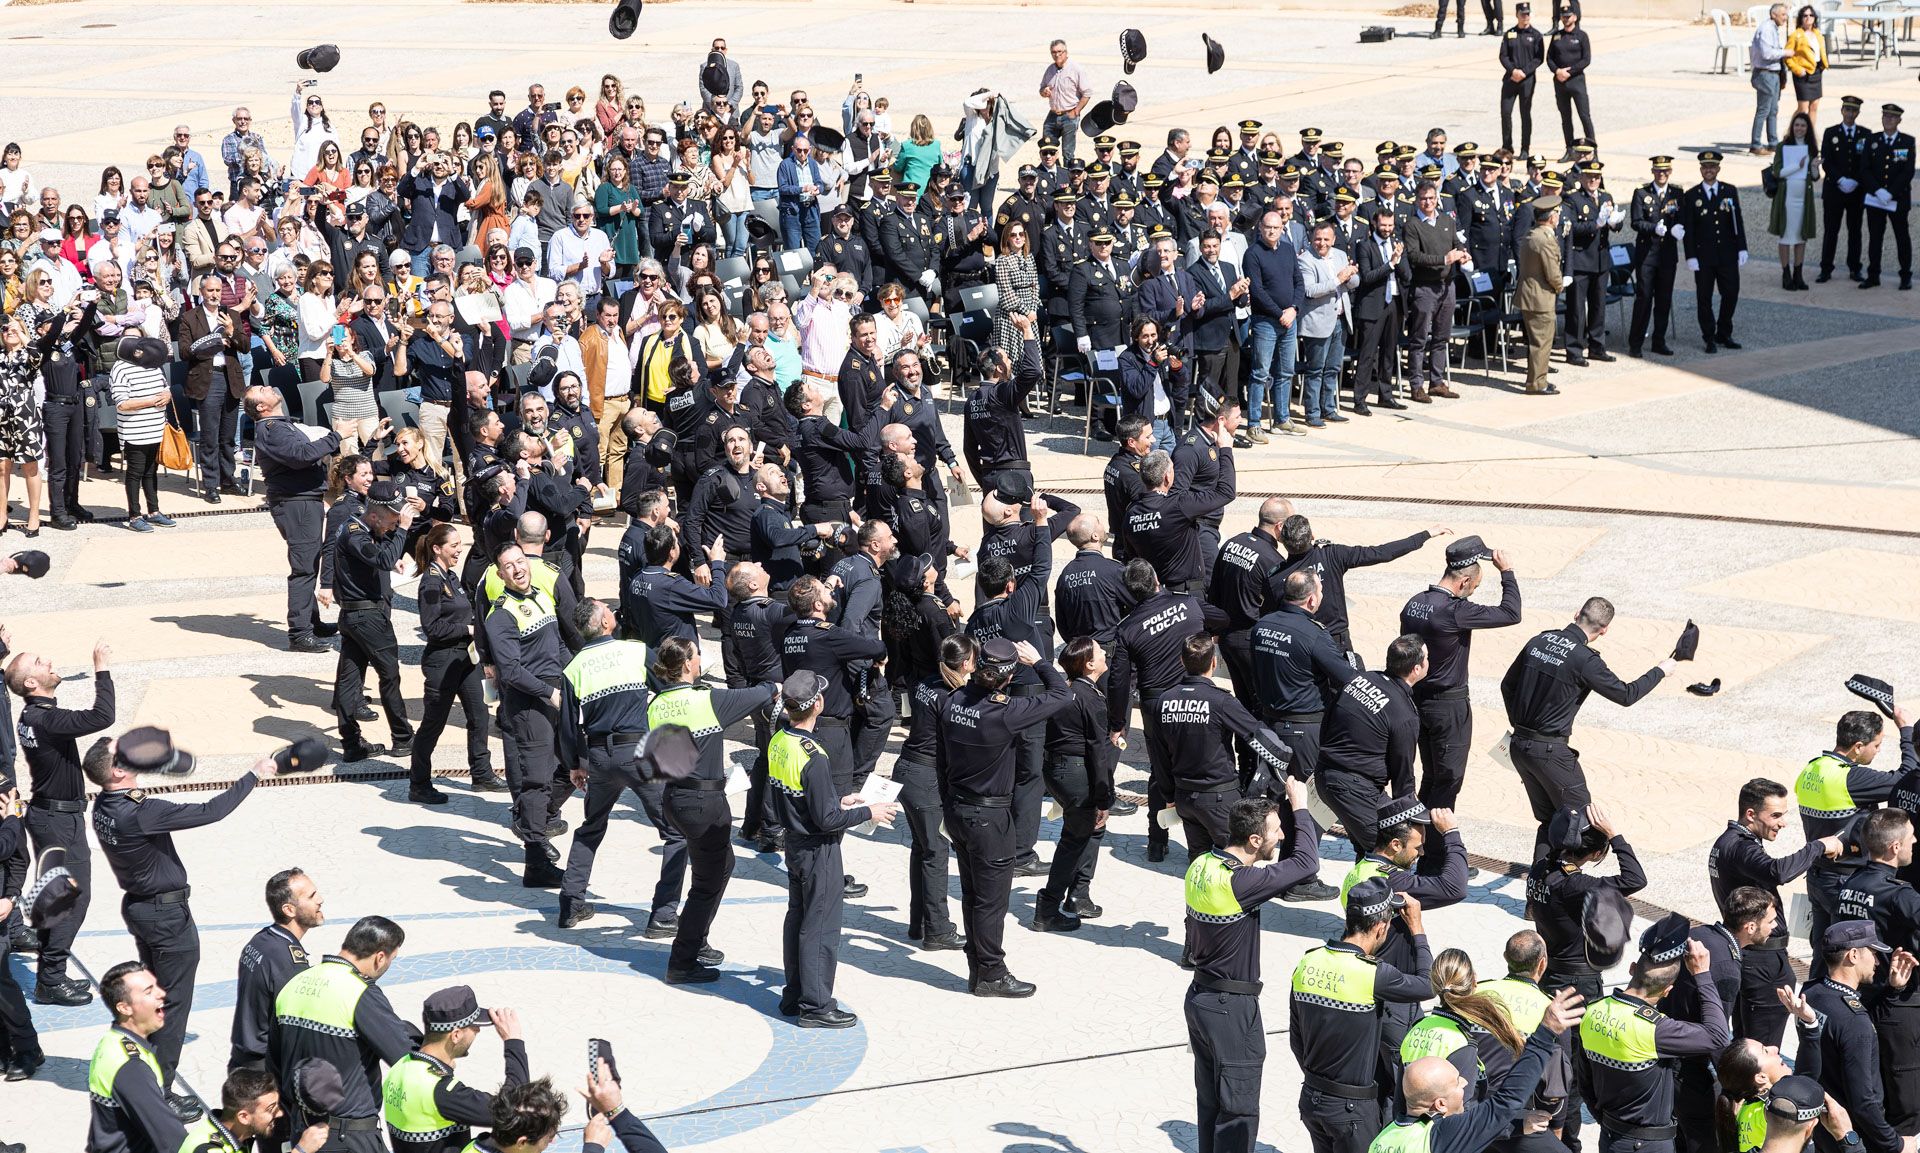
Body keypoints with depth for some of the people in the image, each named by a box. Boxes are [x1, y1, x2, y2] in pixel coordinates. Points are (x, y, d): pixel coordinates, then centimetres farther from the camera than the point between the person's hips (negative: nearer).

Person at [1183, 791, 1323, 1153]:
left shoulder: (1201, 865, -2)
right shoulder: (1238, 882, -27)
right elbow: (1307, 862, -22)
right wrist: (1299, 807, -11)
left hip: (1200, 997, 9)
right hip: (1232, 1007, -9)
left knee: (1210, 1103, 19)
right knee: (1239, 1110, 2)